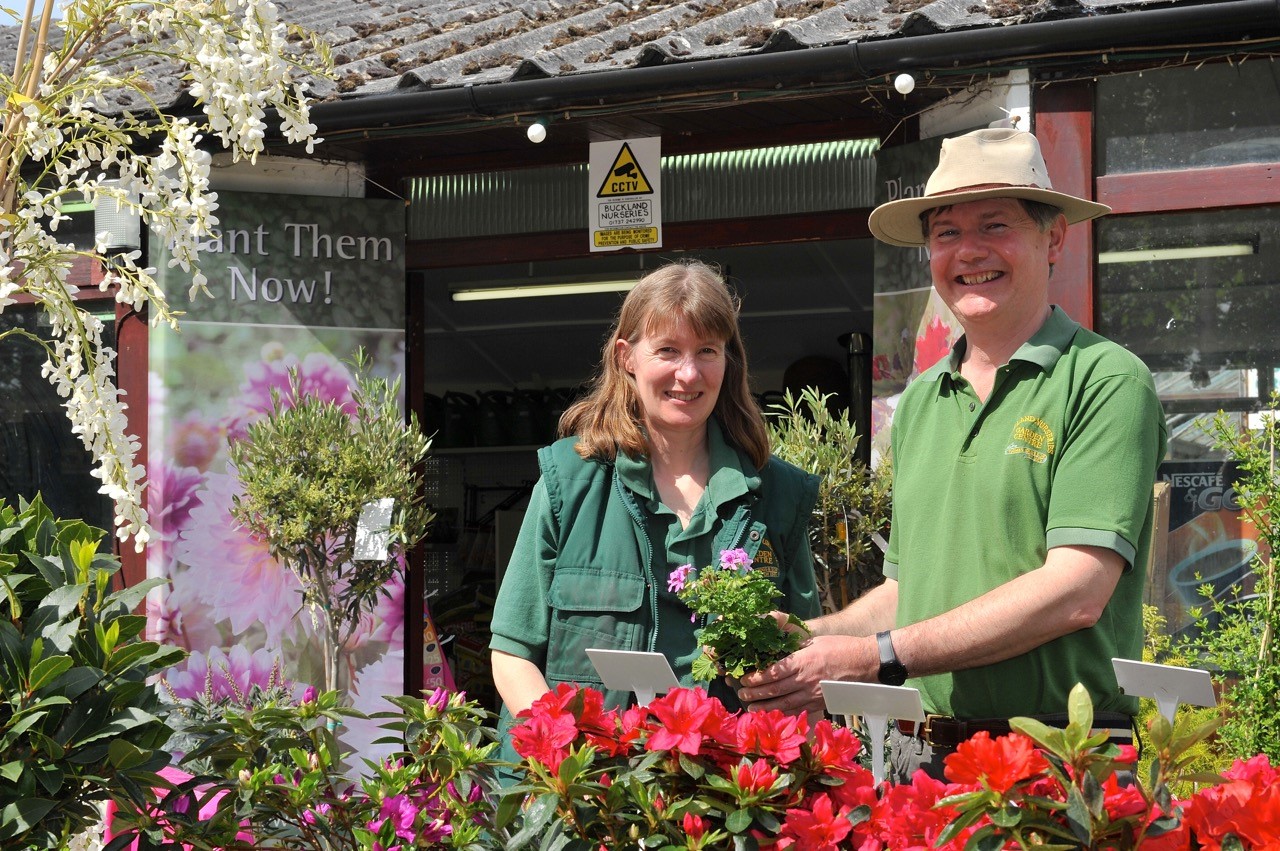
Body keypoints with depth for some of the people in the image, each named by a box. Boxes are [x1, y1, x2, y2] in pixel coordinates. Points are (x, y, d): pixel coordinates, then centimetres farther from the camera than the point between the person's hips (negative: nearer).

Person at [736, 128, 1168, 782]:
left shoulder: (1105, 381, -6)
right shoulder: (919, 401, 15)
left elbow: (1076, 593, -15)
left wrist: (876, 655, -16)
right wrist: (812, 634, 1)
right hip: (919, 761, 5)